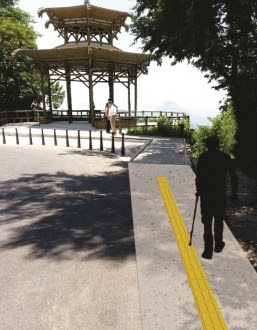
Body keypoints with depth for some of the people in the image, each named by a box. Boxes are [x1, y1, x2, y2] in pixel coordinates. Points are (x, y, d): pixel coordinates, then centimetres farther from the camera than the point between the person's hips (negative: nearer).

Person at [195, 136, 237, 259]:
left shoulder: (203, 157, -5)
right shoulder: (225, 157, 2)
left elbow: (198, 176, -9)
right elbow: (233, 176, 3)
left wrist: (198, 190, 4)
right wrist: (233, 193, 11)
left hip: (206, 194, -2)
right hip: (221, 194, 2)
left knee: (207, 222, 5)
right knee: (219, 220, 20)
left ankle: (208, 250, 4)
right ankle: (218, 245, 33)